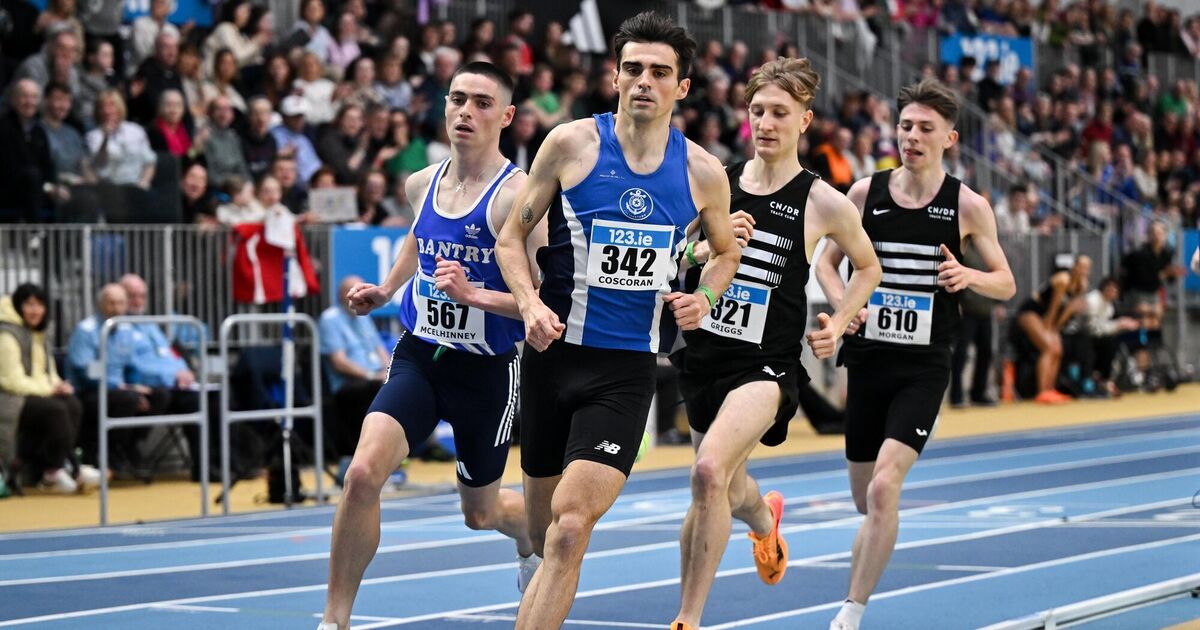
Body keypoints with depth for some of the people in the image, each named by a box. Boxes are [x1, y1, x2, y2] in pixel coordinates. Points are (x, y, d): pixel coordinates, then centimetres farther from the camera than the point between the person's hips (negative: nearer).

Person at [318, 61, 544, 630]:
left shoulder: (517, 194, -16)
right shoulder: (422, 184, 3)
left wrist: (474, 295, -32)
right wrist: (384, 291, 16)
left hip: (488, 369, -3)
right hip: (419, 356, 4)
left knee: (480, 510, 16)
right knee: (362, 473, -20)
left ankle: (536, 541, 53)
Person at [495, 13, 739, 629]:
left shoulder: (702, 172, 2)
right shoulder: (572, 143, -2)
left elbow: (725, 252, 21)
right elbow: (512, 237, 4)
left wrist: (702, 298, 0)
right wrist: (530, 303, -13)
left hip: (626, 368, -1)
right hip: (552, 352, 1)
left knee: (570, 528, -17)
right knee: (545, 532, 10)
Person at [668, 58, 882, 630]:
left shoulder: (822, 203, -3)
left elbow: (868, 267, 14)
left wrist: (838, 325, 1)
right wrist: (709, 246, -11)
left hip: (767, 363, -4)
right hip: (706, 353, 5)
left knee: (709, 472, -28)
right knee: (726, 490, 22)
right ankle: (765, 518, 62)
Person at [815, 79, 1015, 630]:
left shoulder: (968, 206, -2)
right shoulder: (866, 193, 3)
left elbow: (1005, 283, 7)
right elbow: (827, 262, 12)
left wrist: (968, 277, -15)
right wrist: (845, 304, -8)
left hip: (923, 367, -3)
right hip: (867, 359, 3)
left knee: (883, 488, -19)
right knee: (865, 499, 10)